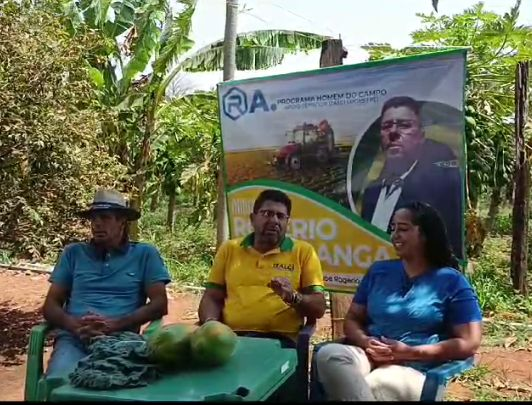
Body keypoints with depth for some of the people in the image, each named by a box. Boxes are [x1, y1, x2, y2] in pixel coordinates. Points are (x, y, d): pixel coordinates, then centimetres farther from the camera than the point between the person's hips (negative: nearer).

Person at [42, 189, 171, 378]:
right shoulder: (73, 252, 16)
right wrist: (73, 324, -10)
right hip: (73, 339, 2)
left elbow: (160, 304, 3)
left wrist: (115, 324, -12)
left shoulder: (145, 254, 10)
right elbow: (50, 305, 13)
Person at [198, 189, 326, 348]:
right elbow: (212, 298, 16)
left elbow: (319, 308, 7)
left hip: (279, 339, -2)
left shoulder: (303, 251, 10)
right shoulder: (229, 249, 17)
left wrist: (292, 297, -13)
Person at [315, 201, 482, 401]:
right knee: (328, 354, -31)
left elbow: (469, 343, -2)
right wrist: (365, 341, -9)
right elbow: (352, 319, 16)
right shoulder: (378, 271, 17)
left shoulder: (452, 281, 4)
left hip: (414, 368, -4)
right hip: (368, 356, 5)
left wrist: (409, 352, -11)